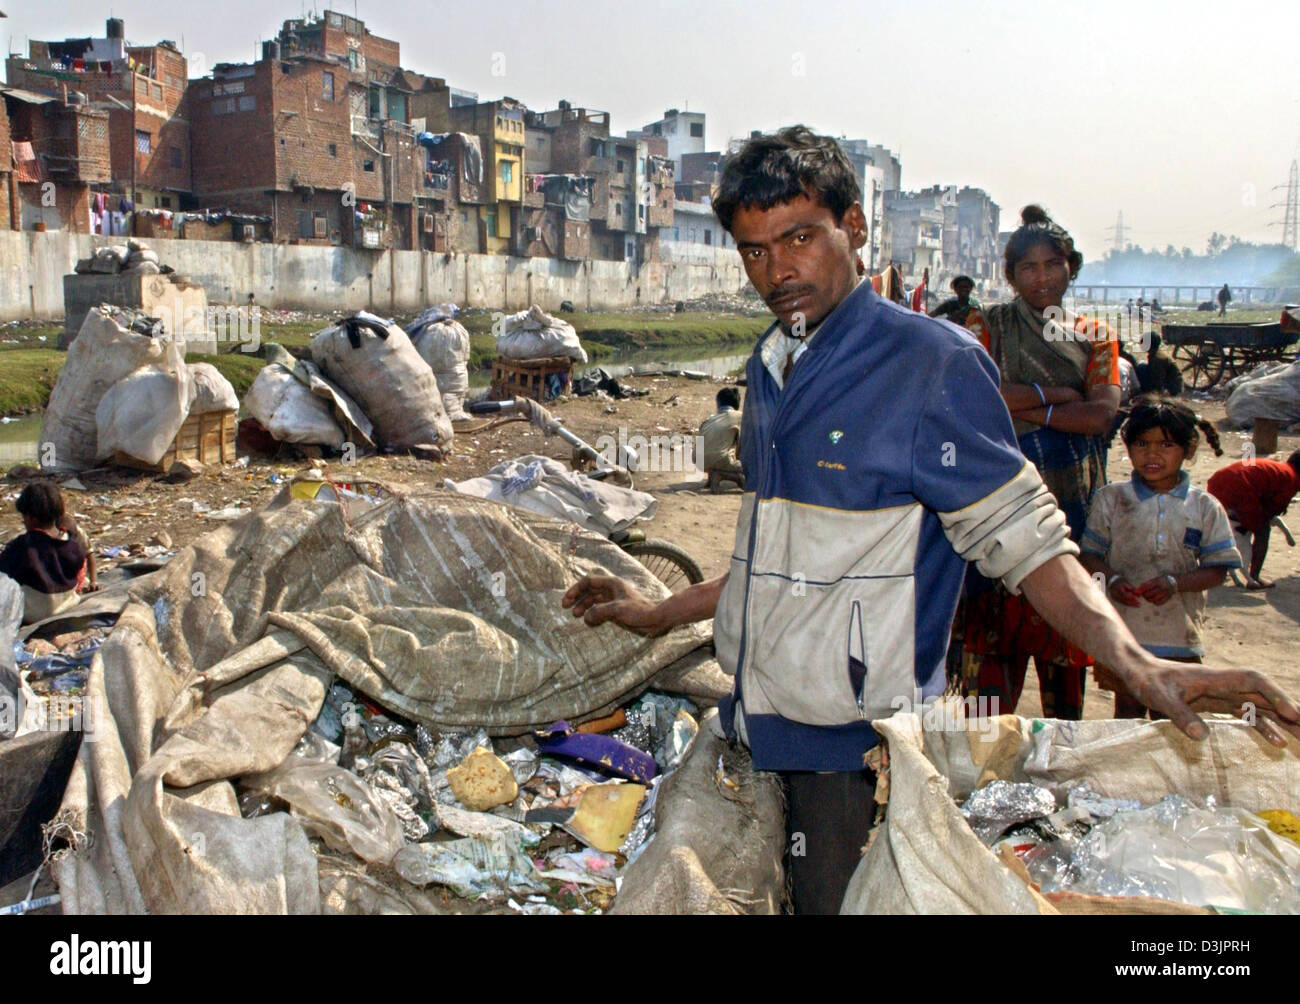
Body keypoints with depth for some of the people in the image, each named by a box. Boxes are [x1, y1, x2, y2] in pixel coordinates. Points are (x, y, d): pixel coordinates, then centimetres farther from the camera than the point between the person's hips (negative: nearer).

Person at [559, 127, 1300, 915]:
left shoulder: (932, 361, -13)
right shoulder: (771, 368, 9)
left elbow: (1023, 537, -12)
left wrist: (1136, 663, -26)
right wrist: (662, 614, 23)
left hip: (853, 744, -7)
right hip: (756, 727, 7)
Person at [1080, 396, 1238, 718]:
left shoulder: (1205, 507, 3)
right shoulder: (1110, 498, 2)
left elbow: (1217, 570, 0)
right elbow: (1089, 555, 2)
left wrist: (1175, 583, -16)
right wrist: (1111, 580, -18)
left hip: (1180, 635, 1)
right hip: (1123, 632, -1)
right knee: (1128, 711, 6)